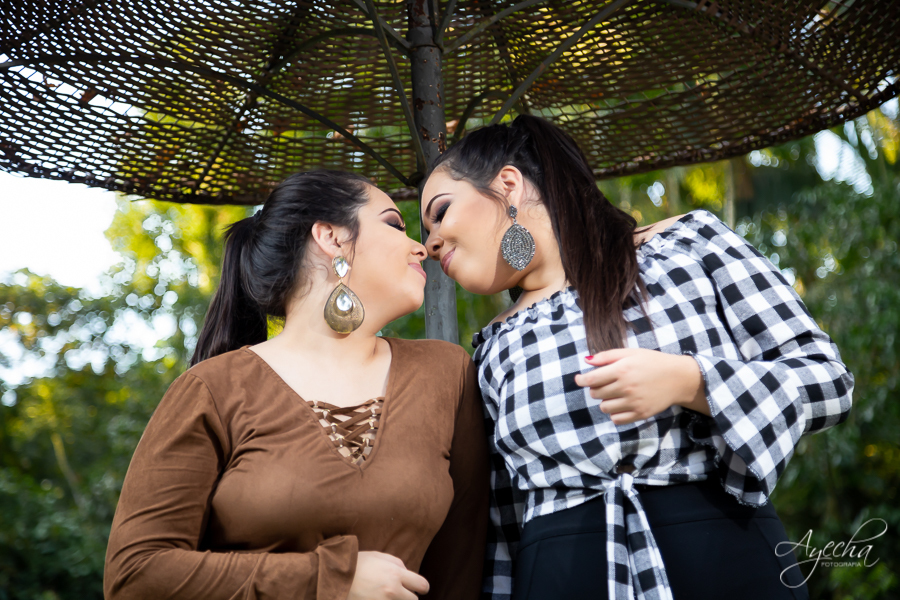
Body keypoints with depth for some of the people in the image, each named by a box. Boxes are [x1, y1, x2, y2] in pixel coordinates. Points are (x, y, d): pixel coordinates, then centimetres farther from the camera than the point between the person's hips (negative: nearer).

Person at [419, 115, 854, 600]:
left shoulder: (690, 242, -1)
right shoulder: (492, 351, 7)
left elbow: (829, 380, -3)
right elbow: (503, 525, 9)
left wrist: (690, 382, -17)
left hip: (729, 561, -2)